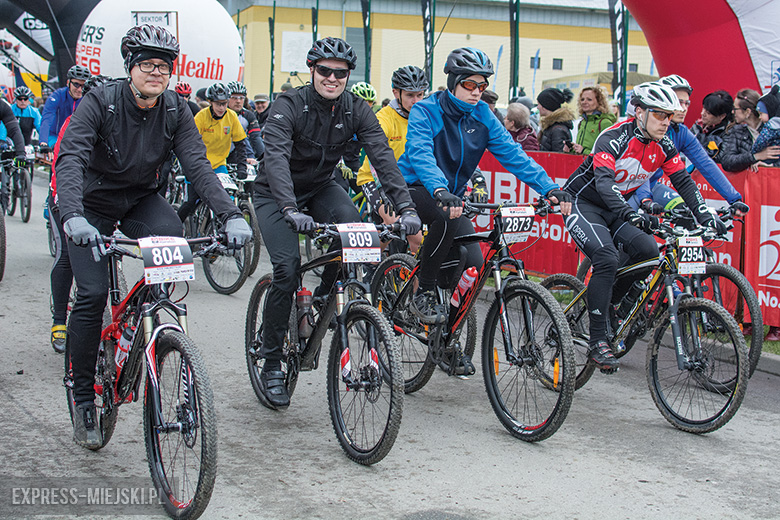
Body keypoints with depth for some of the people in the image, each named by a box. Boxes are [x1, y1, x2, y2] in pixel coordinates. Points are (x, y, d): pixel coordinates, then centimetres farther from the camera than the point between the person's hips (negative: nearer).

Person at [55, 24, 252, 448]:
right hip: (92, 204, -3)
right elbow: (71, 159, -34)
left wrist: (230, 215, -35)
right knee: (92, 294, -15)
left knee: (173, 237, -30)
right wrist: (72, 216, -51)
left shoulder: (175, 111, -11)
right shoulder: (100, 102, -22)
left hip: (141, 199, 3)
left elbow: (198, 166, -19)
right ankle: (82, 401, 0)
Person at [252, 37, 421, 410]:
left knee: (353, 229, -28)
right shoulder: (289, 105, -23)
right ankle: (271, 365, -6)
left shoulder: (356, 110, -11)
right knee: (287, 268, -20)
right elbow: (276, 156, -37)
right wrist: (290, 210, -54)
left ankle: (323, 298, -1)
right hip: (275, 194, -4)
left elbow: (382, 155, -21)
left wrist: (405, 207, -35)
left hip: (320, 187, 4)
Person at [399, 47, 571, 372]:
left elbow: (511, 154, -9)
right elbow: (420, 154, -33)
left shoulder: (482, 116, -1)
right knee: (447, 216, -37)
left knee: (472, 264, -10)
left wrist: (549, 188, -23)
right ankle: (423, 293, -18)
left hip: (452, 196, 6)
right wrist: (440, 191, -53)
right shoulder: (425, 112, -16)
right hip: (415, 192, -5)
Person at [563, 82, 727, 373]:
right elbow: (604, 180, -40)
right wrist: (629, 213, -55)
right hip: (583, 203, -7)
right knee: (607, 258, -27)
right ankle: (597, 341, -21)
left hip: (615, 208, 7)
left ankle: (606, 304, 7)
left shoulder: (663, 145, -5)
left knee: (648, 250, -16)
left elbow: (684, 182, -5)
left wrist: (705, 217, -19)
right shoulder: (613, 138, -25)